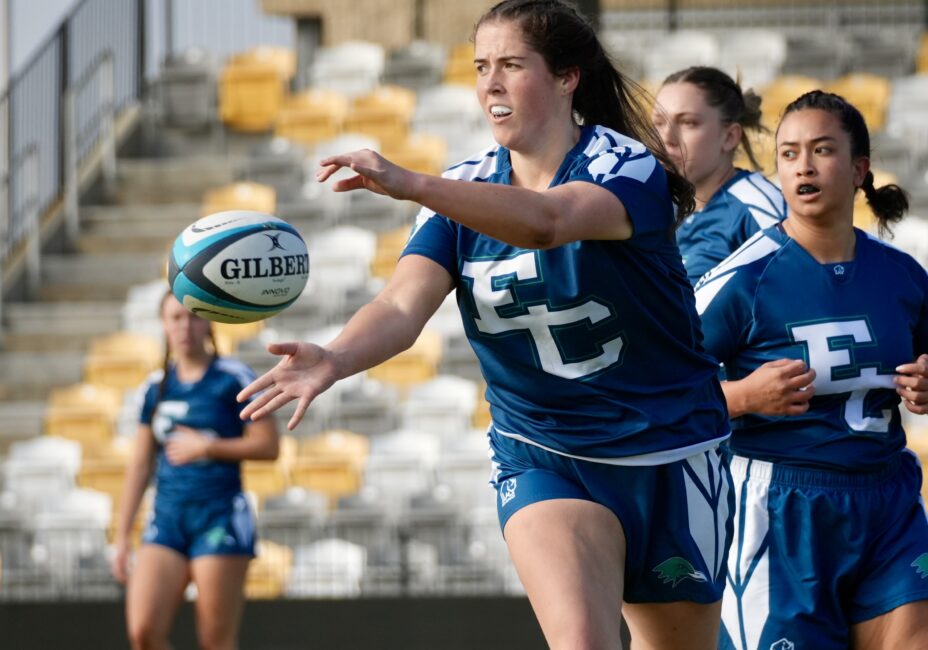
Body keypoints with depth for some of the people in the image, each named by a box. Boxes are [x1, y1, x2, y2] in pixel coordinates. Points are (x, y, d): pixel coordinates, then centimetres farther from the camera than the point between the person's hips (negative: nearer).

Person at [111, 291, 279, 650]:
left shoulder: (234, 379, -3)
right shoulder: (156, 387, 11)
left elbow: (268, 445, -7)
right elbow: (139, 465, 14)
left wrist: (203, 447, -9)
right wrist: (122, 537, 12)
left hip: (220, 517, -4)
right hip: (167, 516, 4)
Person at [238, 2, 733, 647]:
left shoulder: (627, 165, -16)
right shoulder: (466, 191, 0)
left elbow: (547, 220, -39)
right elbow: (404, 306, -16)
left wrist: (411, 184, -53)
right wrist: (335, 359, -39)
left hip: (669, 457, -2)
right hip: (542, 459, 2)